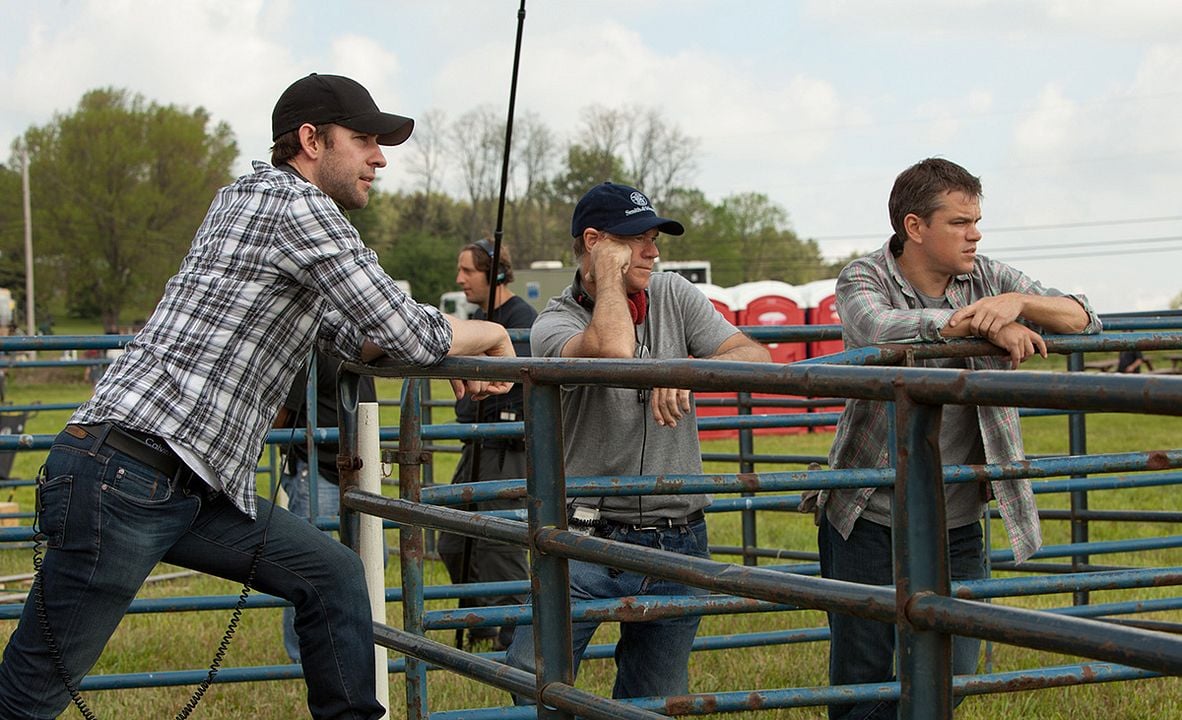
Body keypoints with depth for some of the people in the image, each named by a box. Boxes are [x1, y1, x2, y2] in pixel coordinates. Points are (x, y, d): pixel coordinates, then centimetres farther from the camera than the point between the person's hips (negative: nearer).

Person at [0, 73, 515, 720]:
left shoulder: (245, 198, 20)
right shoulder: (299, 207, -9)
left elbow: (345, 333, 30)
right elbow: (406, 333, -11)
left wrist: (452, 353, 18)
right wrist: (491, 334, 8)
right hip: (123, 477, -10)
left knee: (332, 575, 10)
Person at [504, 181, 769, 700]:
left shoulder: (674, 296, 6)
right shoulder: (554, 324, -8)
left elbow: (757, 359, -3)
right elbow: (613, 350, -31)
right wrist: (609, 272, -14)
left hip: (677, 542, 4)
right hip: (589, 540, -4)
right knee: (532, 684, -20)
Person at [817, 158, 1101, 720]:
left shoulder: (986, 279, 4)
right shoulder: (864, 280, -7)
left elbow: (1083, 320, 0)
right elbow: (877, 328, -31)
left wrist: (1018, 303, -20)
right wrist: (981, 323, -30)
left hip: (957, 528, 3)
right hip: (871, 521, -3)